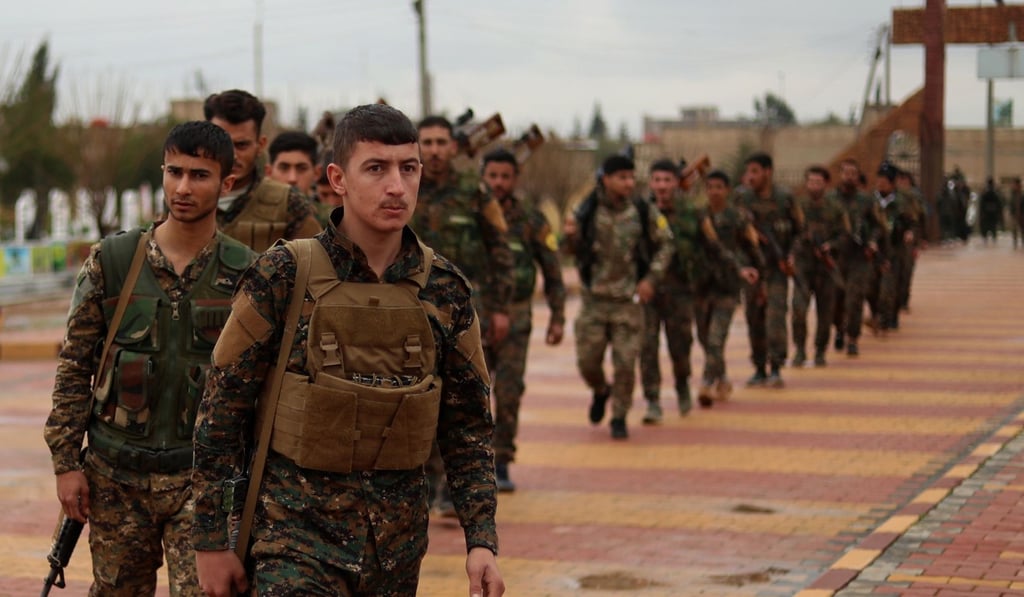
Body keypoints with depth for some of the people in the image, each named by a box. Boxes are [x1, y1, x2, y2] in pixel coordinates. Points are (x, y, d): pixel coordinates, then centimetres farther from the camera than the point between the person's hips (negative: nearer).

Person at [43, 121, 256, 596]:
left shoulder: (247, 275, -2)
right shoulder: (110, 262, 0)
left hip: (204, 478, -1)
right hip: (116, 475, 2)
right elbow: (74, 366, 3)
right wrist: (66, 461, -1)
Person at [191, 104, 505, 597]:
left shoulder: (444, 289, 2)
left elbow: (467, 424, 9)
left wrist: (481, 539, 1)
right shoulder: (283, 276, -8)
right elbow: (222, 408, -4)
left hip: (398, 538, 4)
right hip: (299, 528, -3)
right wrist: (210, 539, -4)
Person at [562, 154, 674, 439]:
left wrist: (651, 278, -2)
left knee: (625, 363, -2)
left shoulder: (644, 212, -3)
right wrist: (570, 237, -19)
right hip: (594, 298, 1)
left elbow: (665, 245, 8)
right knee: (587, 360, 3)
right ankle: (600, 392, 36)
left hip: (629, 300, 0)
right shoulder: (587, 211, -4)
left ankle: (619, 418, 15)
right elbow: (574, 250, 4)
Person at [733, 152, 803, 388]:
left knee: (775, 315, -15)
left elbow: (800, 230, 6)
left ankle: (776, 368, -15)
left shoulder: (785, 199, -2)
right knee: (754, 319, 6)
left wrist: (791, 254, -4)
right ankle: (759, 369, 17)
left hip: (778, 266, -2)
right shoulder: (741, 200, 1)